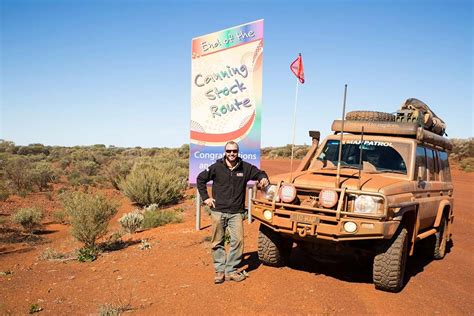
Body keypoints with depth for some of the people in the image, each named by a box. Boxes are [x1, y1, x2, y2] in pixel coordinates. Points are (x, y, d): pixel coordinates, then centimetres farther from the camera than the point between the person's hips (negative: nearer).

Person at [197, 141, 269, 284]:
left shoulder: (246, 167, 0)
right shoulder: (216, 167, -3)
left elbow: (259, 173, 15)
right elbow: (200, 179, 7)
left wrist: (263, 178, -8)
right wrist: (205, 197, 3)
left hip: (236, 213, 1)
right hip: (218, 211, -1)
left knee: (238, 241, -6)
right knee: (217, 242, 5)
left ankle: (231, 270, 8)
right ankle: (220, 270, 19)